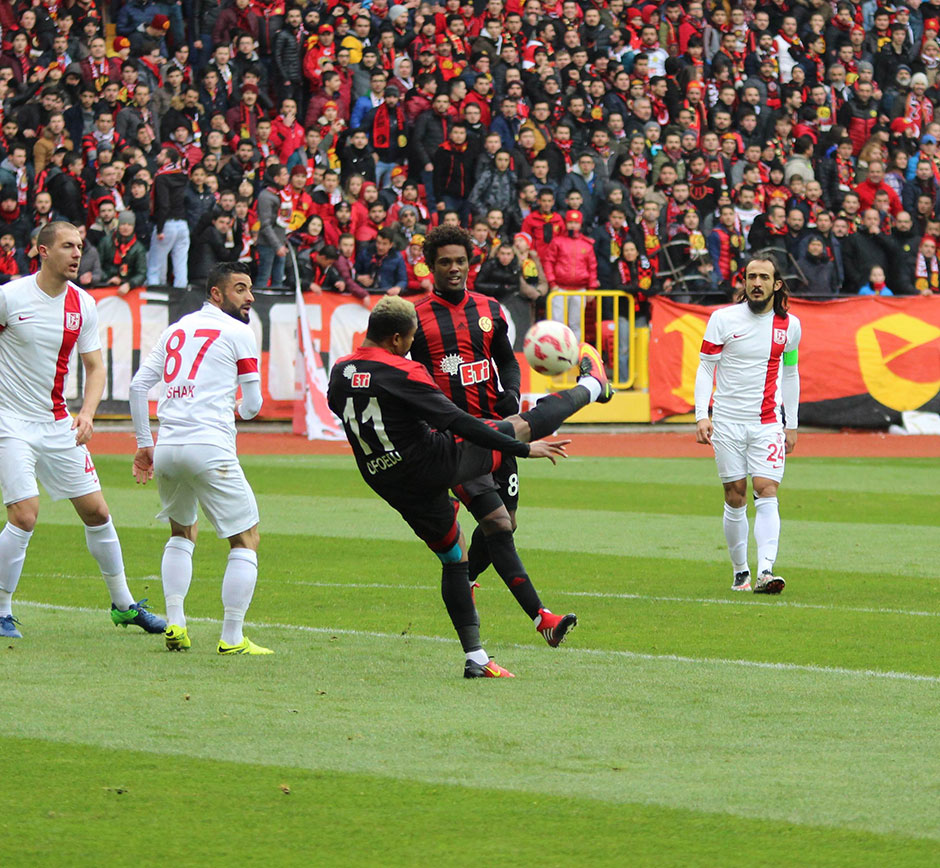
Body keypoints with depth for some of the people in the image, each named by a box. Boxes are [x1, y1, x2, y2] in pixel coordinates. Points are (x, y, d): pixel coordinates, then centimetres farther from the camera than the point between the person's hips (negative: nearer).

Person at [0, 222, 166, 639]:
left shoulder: (83, 304, 2)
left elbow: (95, 367, 9)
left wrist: (86, 413, -7)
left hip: (58, 423, 5)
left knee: (97, 512, 7)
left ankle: (123, 605, 22)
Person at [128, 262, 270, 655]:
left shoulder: (176, 330, 19)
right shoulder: (238, 332, 2)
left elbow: (138, 386, 16)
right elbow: (252, 405, 2)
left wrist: (144, 444, 20)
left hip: (166, 449, 6)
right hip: (209, 447, -6)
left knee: (182, 533, 27)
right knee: (246, 539, 3)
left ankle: (174, 624, 15)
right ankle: (231, 638, -2)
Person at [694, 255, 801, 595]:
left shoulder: (789, 325, 6)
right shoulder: (724, 319, -3)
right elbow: (705, 367, -1)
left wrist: (791, 424, 15)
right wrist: (701, 416, -11)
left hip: (768, 422, 1)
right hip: (727, 422, -1)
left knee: (767, 492, -13)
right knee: (735, 497, 2)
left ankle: (765, 571, -24)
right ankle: (740, 572, 15)